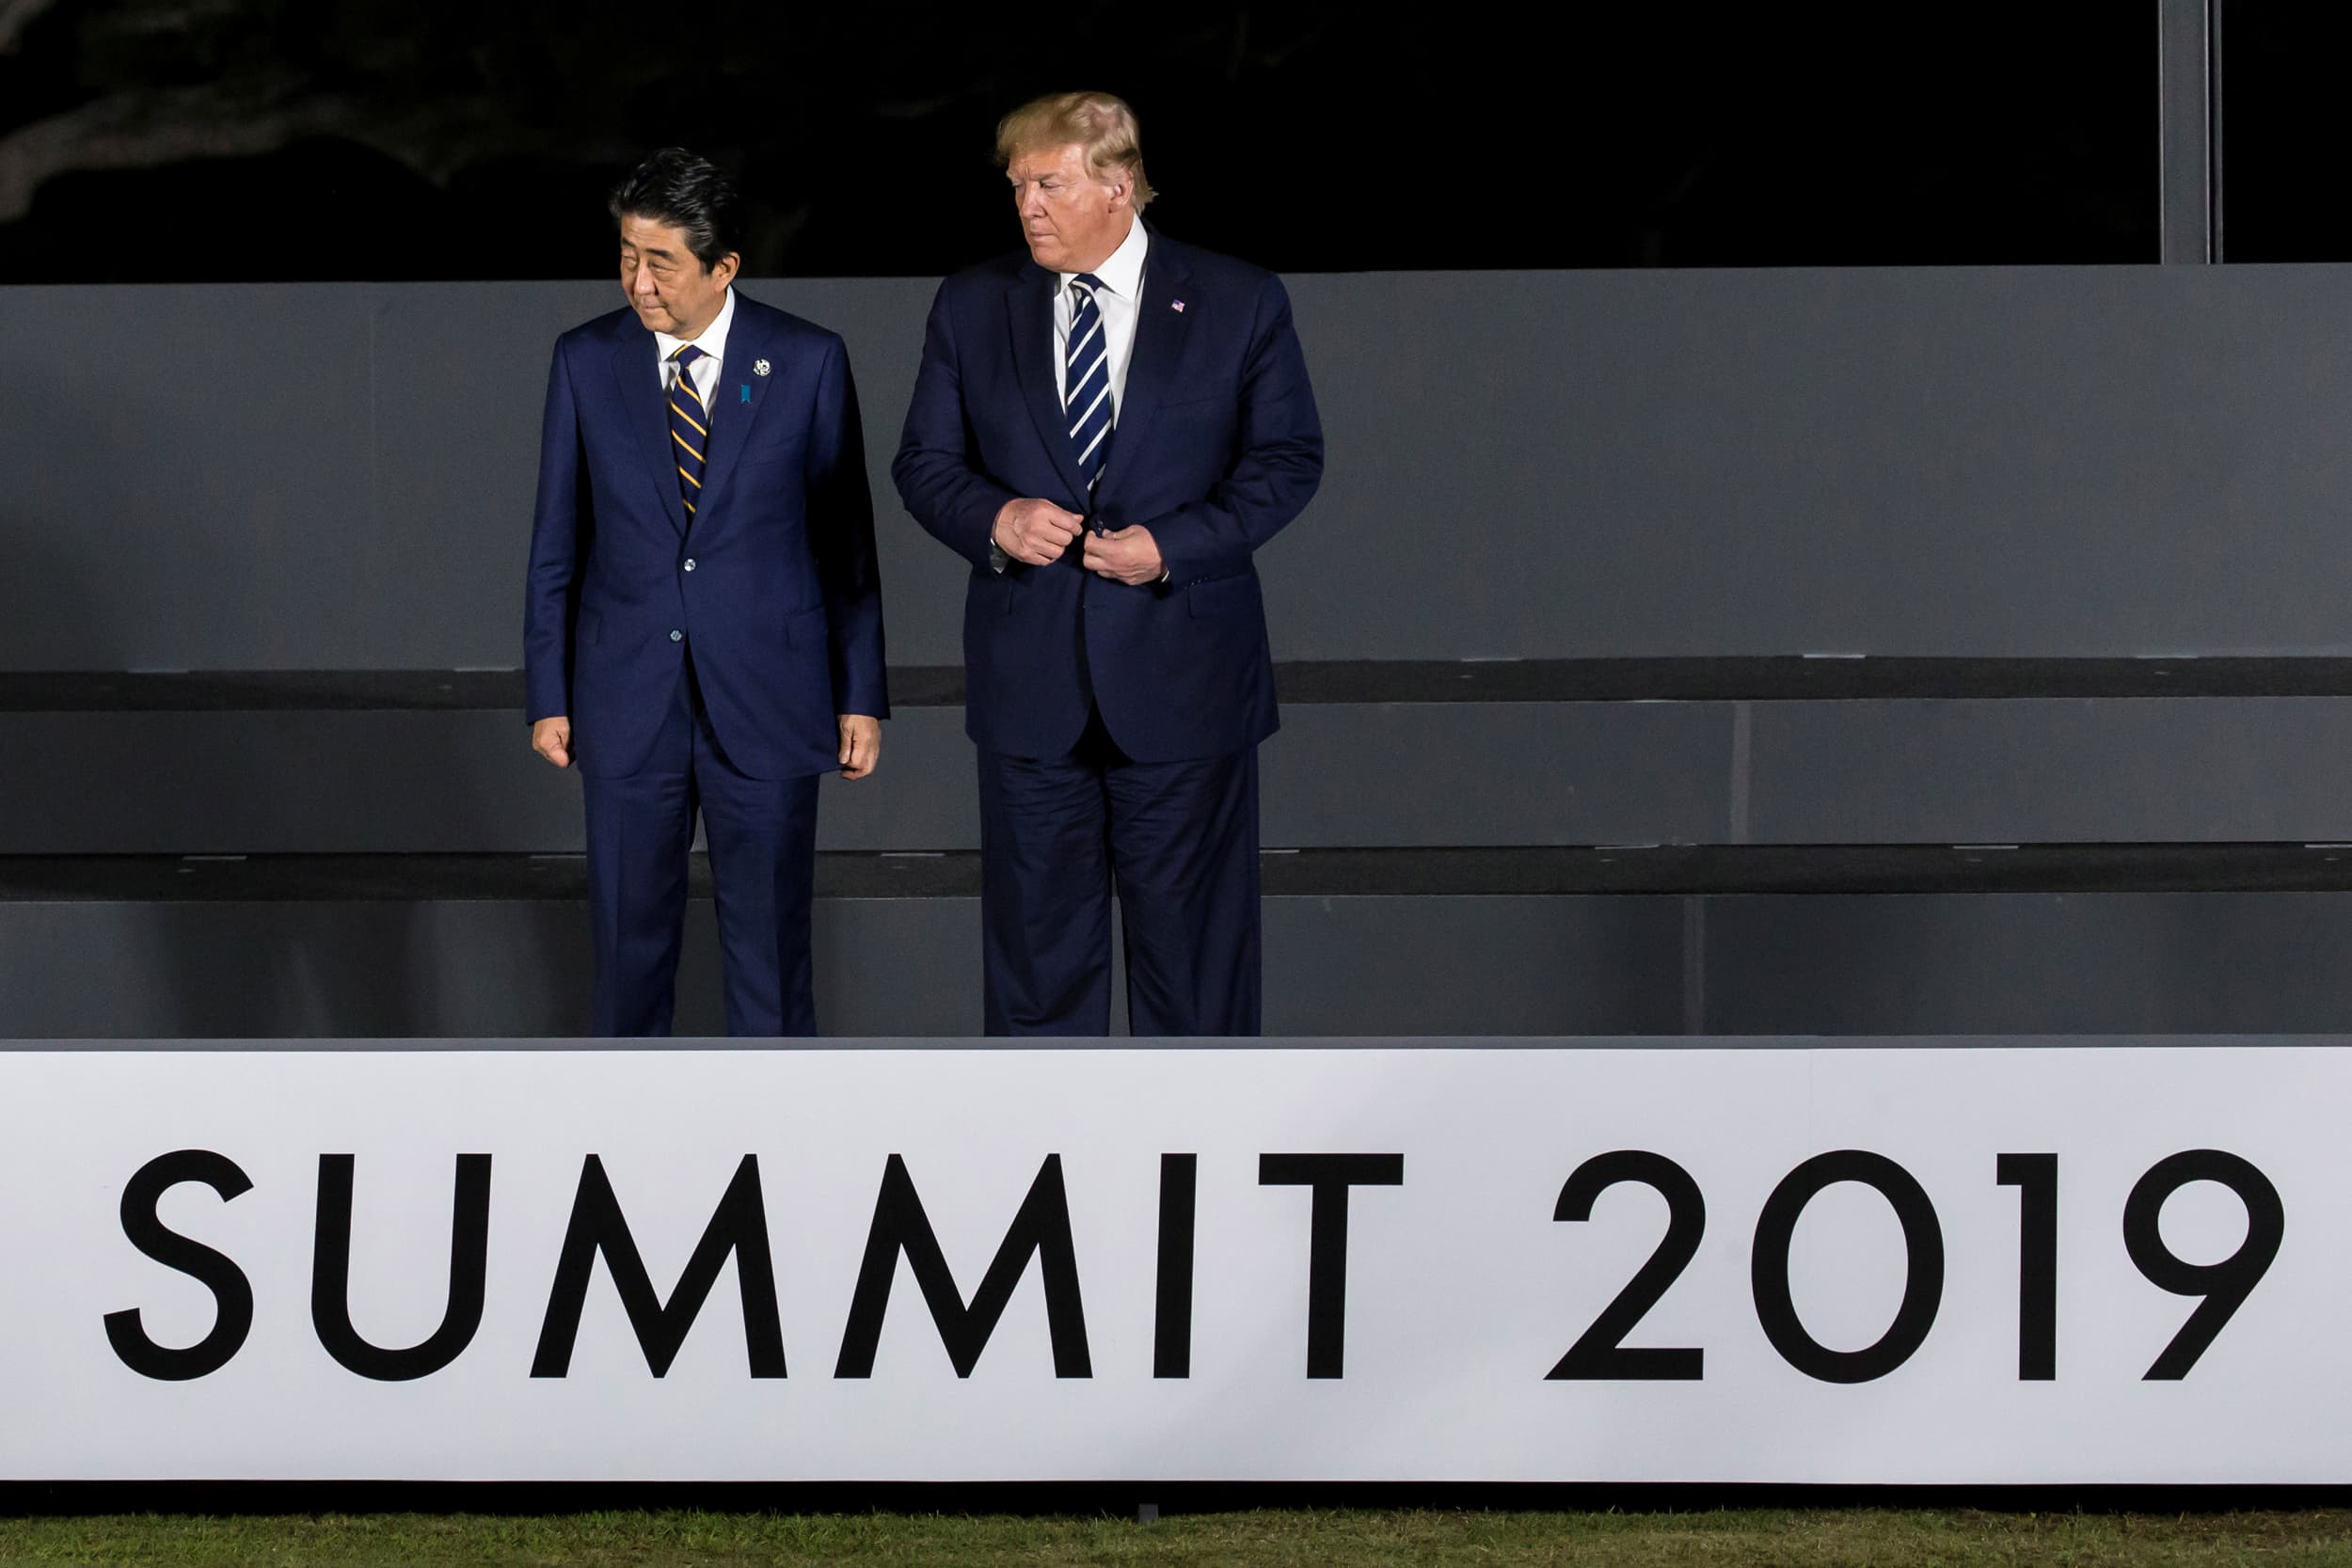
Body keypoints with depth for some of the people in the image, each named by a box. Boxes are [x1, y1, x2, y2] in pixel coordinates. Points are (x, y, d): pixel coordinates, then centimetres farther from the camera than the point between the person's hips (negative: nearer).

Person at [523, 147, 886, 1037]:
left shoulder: (807, 362, -3)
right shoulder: (585, 363, 1)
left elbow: (846, 539, 2)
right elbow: (556, 544, 6)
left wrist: (861, 697, 1)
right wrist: (547, 696, 5)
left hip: (767, 701, -1)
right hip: (627, 705, 1)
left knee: (769, 944, 3)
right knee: (629, 942, 6)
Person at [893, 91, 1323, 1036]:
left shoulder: (1239, 305, -2)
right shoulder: (972, 309, 5)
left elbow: (1288, 459, -1)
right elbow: (924, 461, 8)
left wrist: (1175, 543, -14)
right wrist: (993, 517, -14)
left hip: (1180, 676, -2)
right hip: (1030, 685, 2)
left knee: (1191, 923, 5)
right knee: (1037, 932, 7)